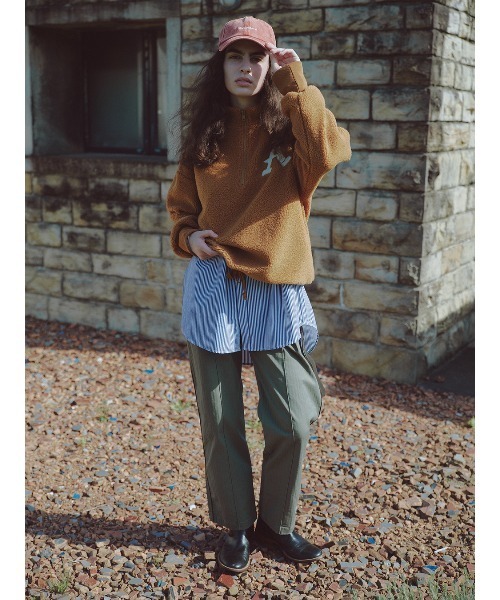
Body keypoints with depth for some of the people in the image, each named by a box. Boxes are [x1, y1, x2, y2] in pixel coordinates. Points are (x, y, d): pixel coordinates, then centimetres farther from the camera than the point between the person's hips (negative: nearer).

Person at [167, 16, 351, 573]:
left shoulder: (289, 125, 3)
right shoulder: (204, 133, 8)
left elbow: (326, 153, -20)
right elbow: (181, 202, 17)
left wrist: (295, 83, -14)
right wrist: (188, 236, -3)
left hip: (277, 289, -1)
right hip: (213, 286, 1)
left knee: (292, 421, 1)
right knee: (220, 422, 9)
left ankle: (276, 522, 26)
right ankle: (236, 527, 29)